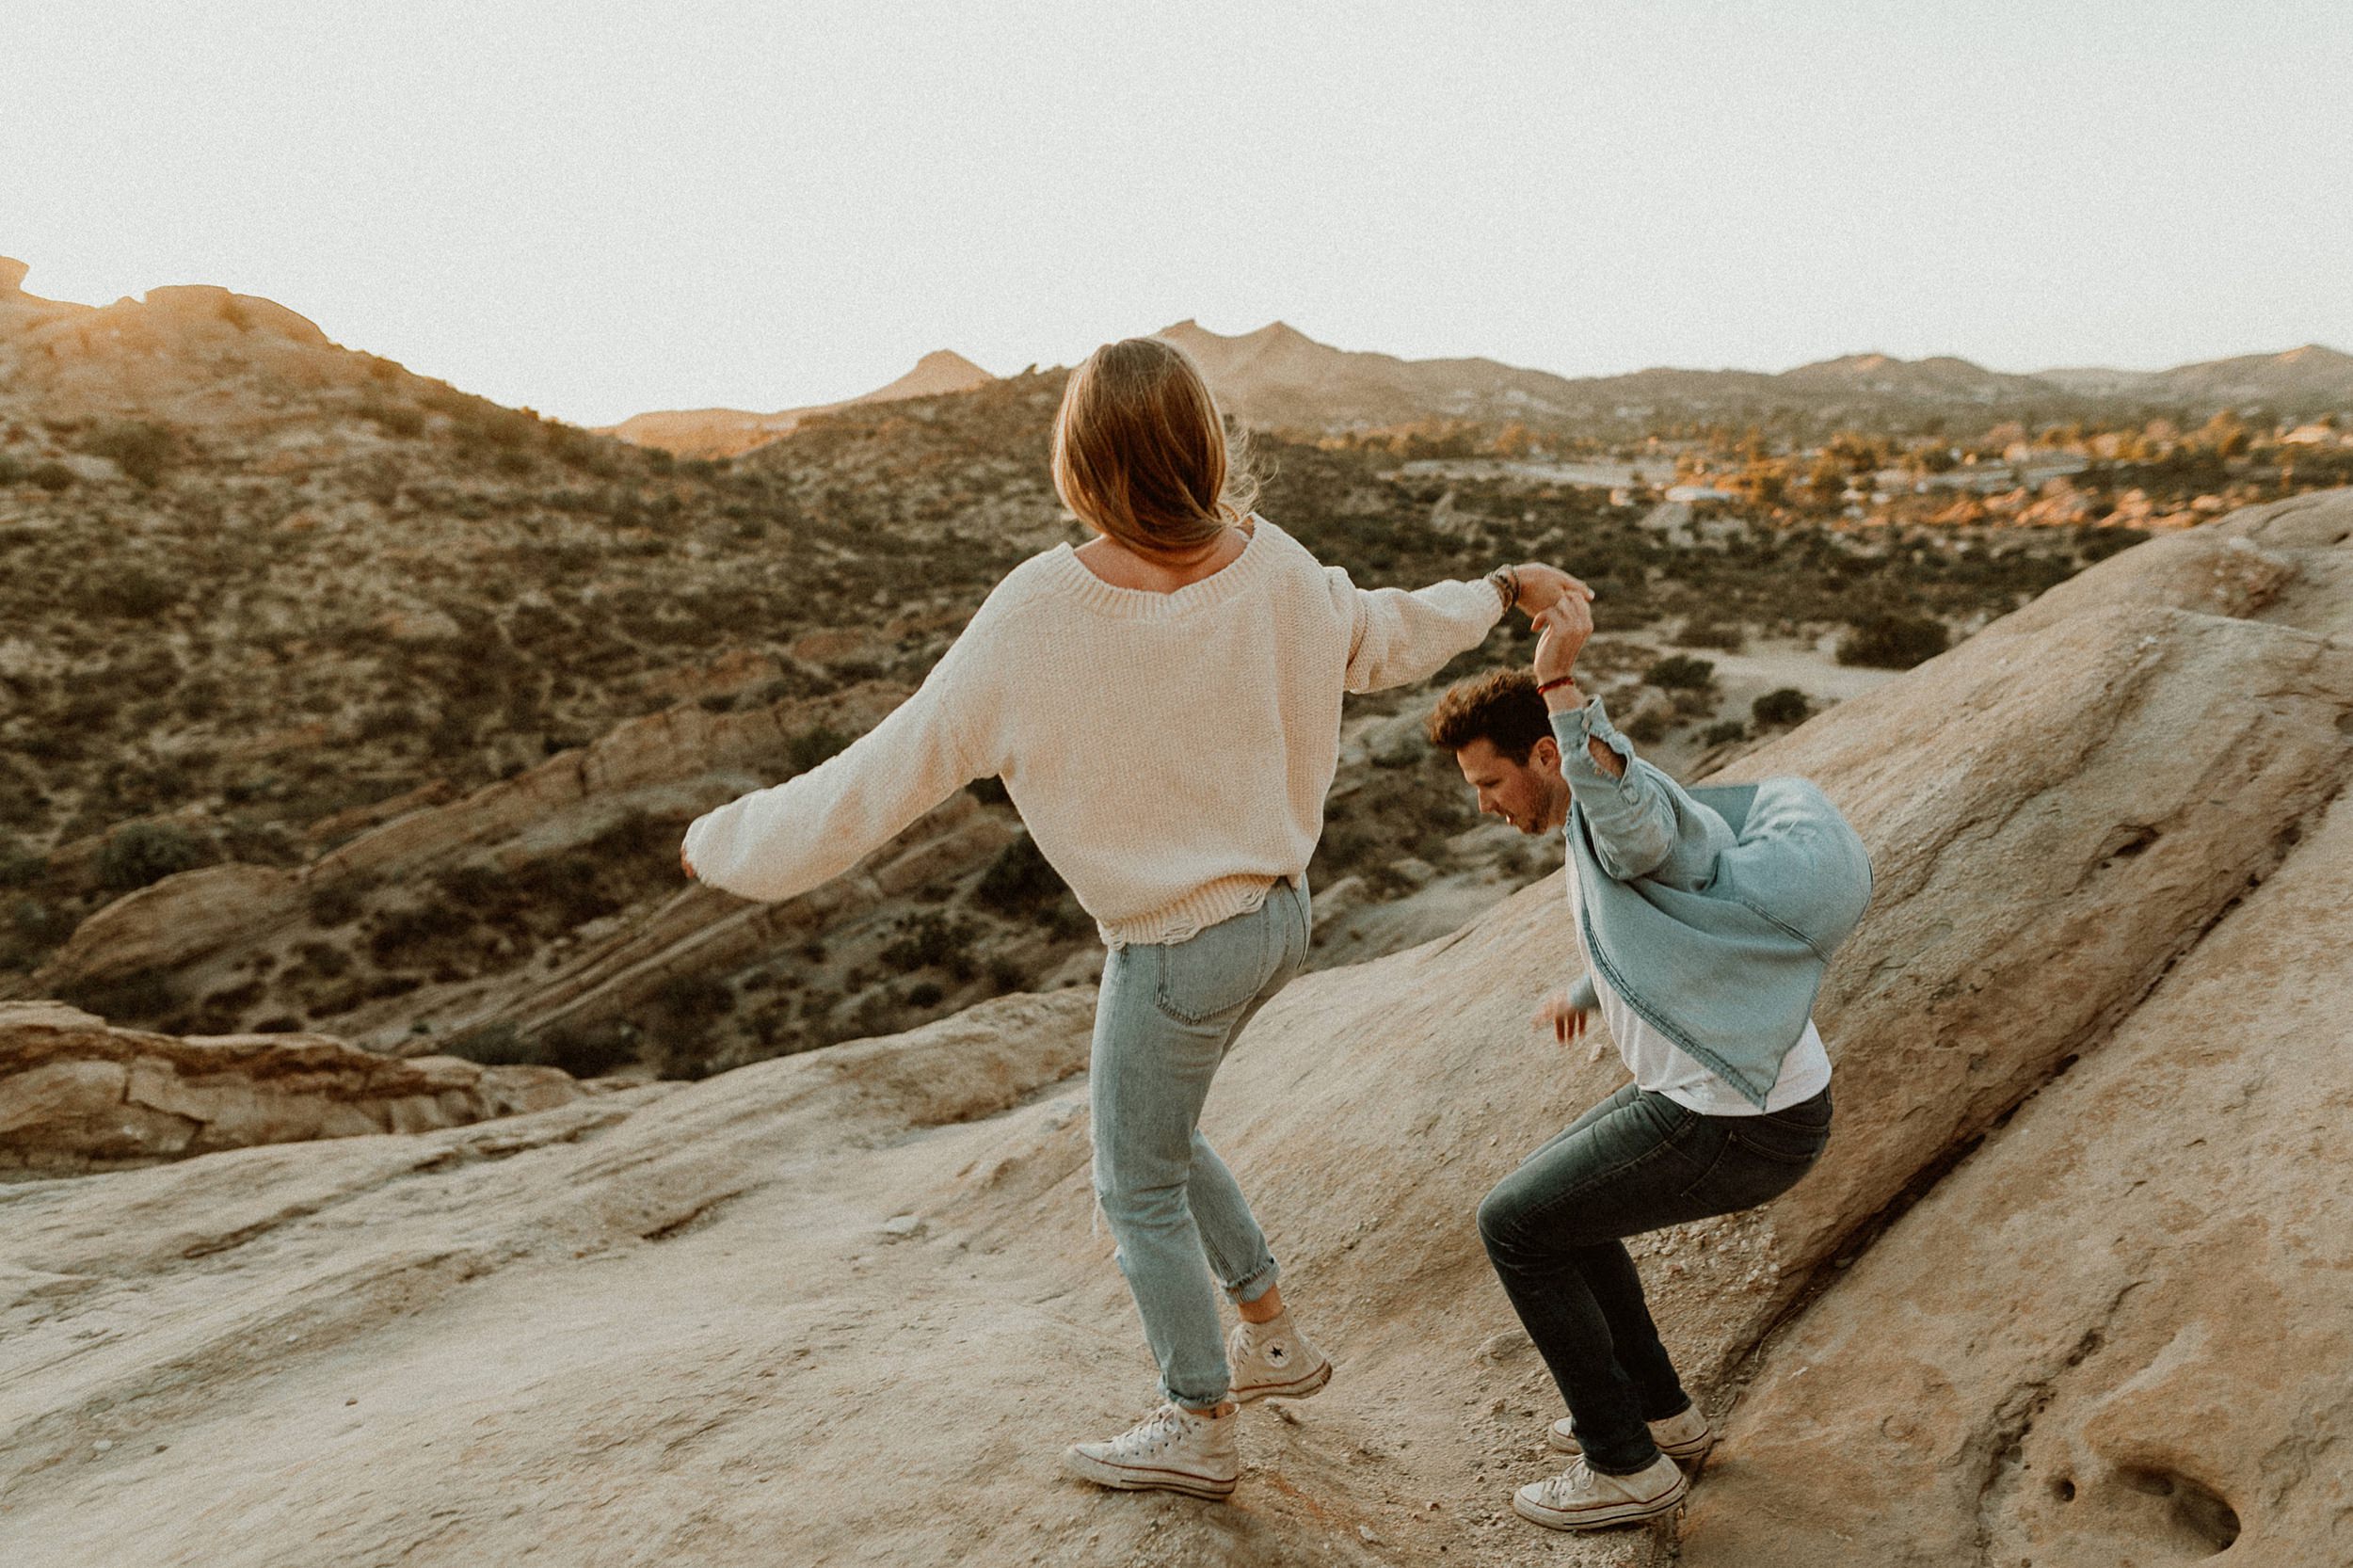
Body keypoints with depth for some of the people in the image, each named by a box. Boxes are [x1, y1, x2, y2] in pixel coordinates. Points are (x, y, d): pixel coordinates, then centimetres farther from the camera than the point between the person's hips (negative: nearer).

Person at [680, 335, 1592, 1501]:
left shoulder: (1037, 617, -26)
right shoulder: (1271, 566, -10)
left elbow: (893, 769, -19)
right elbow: (1382, 637, 10)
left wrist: (732, 842, -3)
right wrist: (1505, 590, 31)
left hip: (1174, 951, -6)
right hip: (1277, 912, 7)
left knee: (1139, 1188, 17)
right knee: (1156, 1137, 29)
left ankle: (1198, 1430, 36)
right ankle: (1272, 1340, 41)